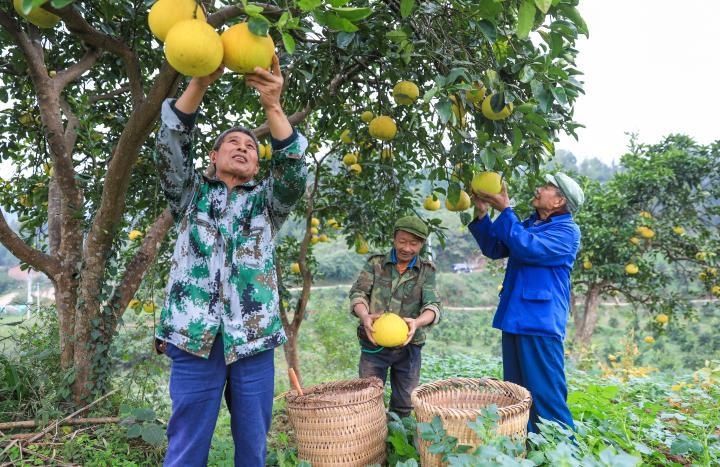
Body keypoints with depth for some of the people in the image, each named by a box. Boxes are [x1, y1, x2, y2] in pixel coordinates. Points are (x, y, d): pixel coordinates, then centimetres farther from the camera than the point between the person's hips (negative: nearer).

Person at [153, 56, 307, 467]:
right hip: (194, 339, -1)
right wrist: (200, 83, -18)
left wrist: (272, 106, -20)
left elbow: (294, 173, -6)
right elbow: (171, 147, -4)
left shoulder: (267, 201, 14)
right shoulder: (191, 194, 14)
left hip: (254, 341, 1)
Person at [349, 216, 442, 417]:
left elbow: (433, 306, -10)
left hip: (408, 346, 1)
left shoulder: (426, 271, 1)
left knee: (405, 405, 13)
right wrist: (364, 316, -30)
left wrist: (417, 322, -33)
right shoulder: (375, 263, 0)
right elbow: (358, 293, -7)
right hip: (373, 344, -1)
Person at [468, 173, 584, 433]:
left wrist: (505, 210, -17)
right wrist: (481, 214, 6)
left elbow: (527, 248, -24)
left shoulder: (566, 231, -8)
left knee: (546, 396, -5)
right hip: (515, 320, 8)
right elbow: (494, 248, 19)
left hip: (540, 324, -8)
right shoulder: (529, 225, 17)